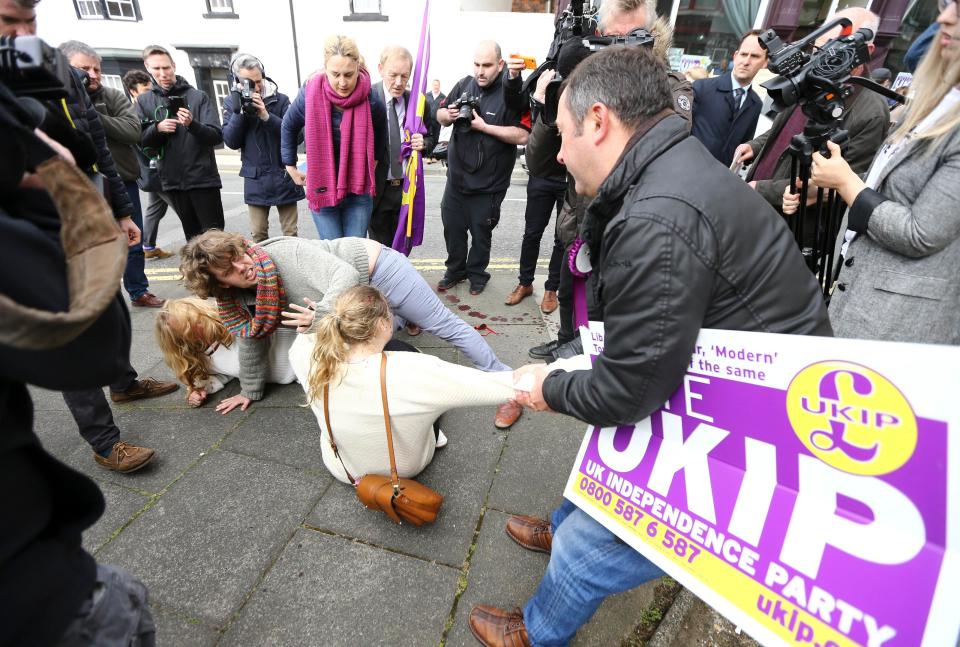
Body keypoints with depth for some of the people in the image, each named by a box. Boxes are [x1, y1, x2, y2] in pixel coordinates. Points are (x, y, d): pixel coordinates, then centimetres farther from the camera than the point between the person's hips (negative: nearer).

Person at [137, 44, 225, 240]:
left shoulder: (198, 96, 0)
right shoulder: (144, 101, 9)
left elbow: (217, 136, -8)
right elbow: (140, 141, 4)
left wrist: (192, 125, -26)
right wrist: (157, 128, -15)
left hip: (203, 177, -3)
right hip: (172, 180, 3)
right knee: (192, 235, 12)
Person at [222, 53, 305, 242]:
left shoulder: (280, 99, -1)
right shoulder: (232, 102, 5)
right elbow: (231, 141, -2)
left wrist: (266, 116, -20)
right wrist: (240, 112, -14)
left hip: (284, 176, -1)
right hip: (255, 180, 2)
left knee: (290, 234, 3)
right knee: (258, 235, 5)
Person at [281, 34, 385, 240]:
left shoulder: (371, 100, -13)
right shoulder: (310, 93, -13)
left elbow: (379, 133, 11)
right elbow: (288, 127, 8)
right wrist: (290, 166, 12)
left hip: (358, 191, 0)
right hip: (322, 190, 0)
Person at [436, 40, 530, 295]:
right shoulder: (464, 85, 4)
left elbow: (522, 135, -21)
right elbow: (440, 115, 14)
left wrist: (484, 126, -23)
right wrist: (448, 115, -10)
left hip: (488, 182, -5)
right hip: (457, 175, 5)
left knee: (481, 231, 10)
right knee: (452, 226, 15)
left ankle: (477, 273, 32)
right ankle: (455, 270, 35)